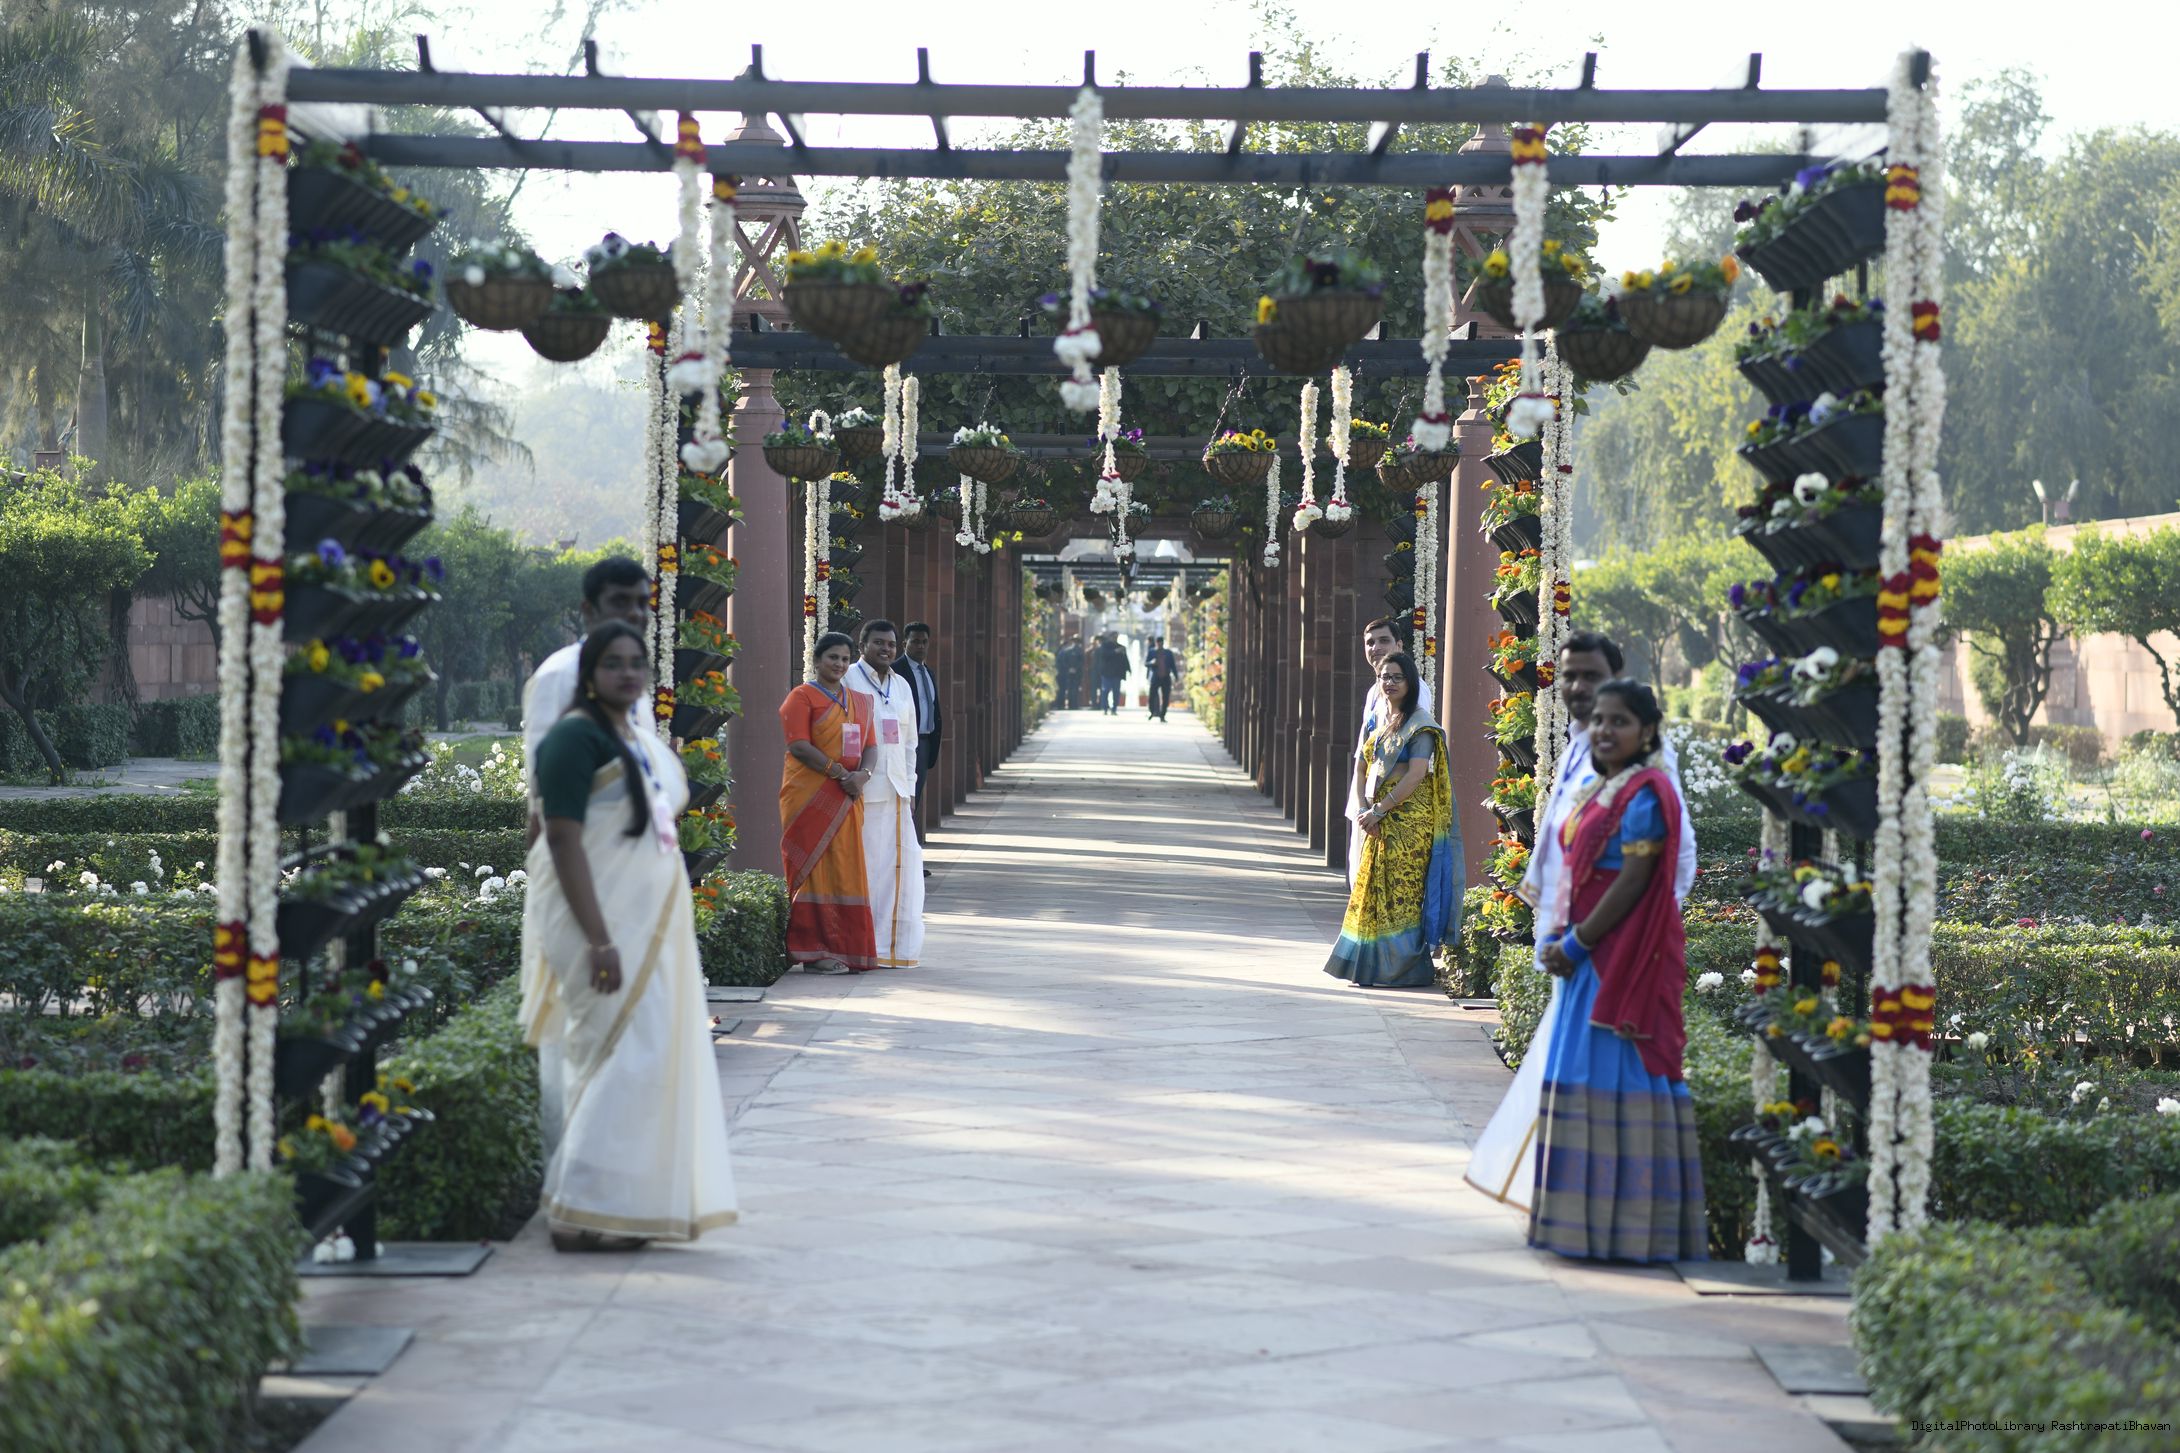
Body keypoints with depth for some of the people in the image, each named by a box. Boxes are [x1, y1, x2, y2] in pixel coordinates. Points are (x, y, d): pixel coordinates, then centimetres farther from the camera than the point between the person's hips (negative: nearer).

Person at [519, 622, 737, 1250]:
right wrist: (599, 941, -25)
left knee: (650, 1056, 10)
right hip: (603, 921, -9)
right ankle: (580, 1214, -8)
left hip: (649, 921, 9)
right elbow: (564, 840, -19)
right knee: (625, 1056, -12)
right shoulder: (577, 737, -13)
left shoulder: (643, 740, 15)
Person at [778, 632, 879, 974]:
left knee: (846, 872, 4)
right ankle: (814, 953, -6)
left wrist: (862, 774, -7)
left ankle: (846, 950, 8)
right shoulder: (802, 697, -1)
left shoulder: (859, 701, 19)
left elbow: (869, 745, 14)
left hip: (846, 798, 6)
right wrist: (839, 771, -17)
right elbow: (799, 745, -12)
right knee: (815, 869, -7)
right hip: (810, 797, -6)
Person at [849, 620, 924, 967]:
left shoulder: (901, 686, 18)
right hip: (862, 790, -7)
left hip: (895, 788, 7)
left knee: (901, 864, 5)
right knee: (864, 863, -6)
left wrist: (910, 788, 16)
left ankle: (893, 944, 13)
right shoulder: (848, 681, -4)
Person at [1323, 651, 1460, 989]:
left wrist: (1380, 809, -17)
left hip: (1409, 819, -8)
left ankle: (1406, 967, -3)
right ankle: (1372, 965, 14)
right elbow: (1362, 766, 17)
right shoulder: (1381, 720, 15)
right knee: (1373, 890, 8)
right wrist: (1367, 807, 1)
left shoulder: (1419, 725, -8)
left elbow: (1417, 774, -18)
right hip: (1380, 821, 8)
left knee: (1402, 892, -8)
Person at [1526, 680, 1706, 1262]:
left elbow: (1634, 880, -18)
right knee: (1586, 1075, 12)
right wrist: (1562, 942, 5)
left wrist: (1576, 943, -15)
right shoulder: (1600, 789, 17)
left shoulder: (1645, 793, -13)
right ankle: (1592, 1218, 17)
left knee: (1616, 1076, -9)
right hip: (1591, 956, 10)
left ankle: (1624, 1222, -5)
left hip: (1625, 957, -10)